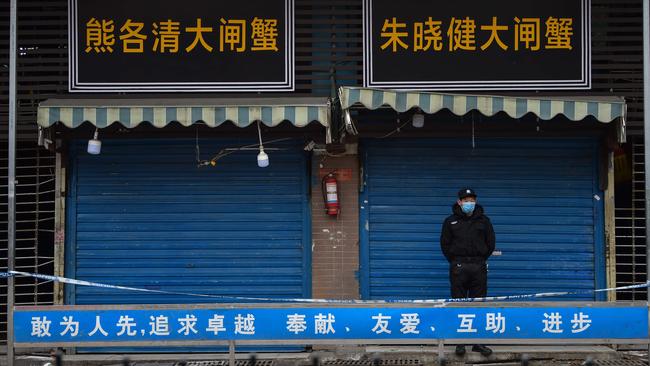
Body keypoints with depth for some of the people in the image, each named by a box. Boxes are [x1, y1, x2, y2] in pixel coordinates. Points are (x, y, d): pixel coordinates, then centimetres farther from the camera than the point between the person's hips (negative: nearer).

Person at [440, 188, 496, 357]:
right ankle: (460, 343, 3)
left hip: (479, 267, 1)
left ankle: (478, 342, 5)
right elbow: (445, 244, 8)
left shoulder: (483, 220, 9)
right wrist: (455, 262, 4)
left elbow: (490, 243, 12)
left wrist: (481, 260, 8)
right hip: (458, 268, -1)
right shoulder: (450, 221, 6)